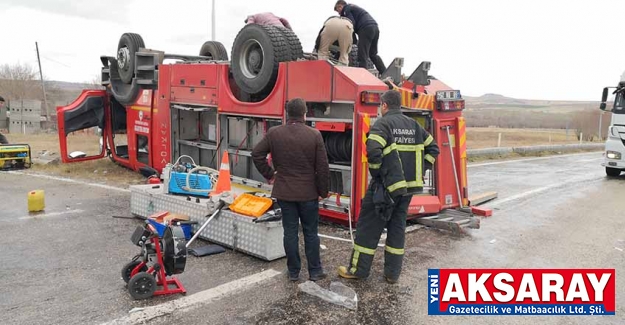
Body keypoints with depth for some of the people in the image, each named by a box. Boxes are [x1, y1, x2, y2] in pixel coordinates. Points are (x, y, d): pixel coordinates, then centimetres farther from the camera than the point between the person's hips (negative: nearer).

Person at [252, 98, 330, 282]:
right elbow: (323, 167, -8)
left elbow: (256, 154, 1)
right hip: (309, 192, -1)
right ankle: (315, 271, 19)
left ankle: (293, 272, 19)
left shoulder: (274, 133, -3)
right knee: (311, 232, 10)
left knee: (290, 232, 10)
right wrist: (323, 191, 3)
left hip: (284, 192, 2)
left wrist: (269, 174, 10)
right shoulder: (314, 135, -9)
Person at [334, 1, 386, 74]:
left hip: (366, 28, -9)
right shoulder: (353, 7, 34)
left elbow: (352, 23, -7)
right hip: (375, 27, 9)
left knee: (362, 56, -10)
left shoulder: (346, 8, 6)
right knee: (373, 54, 18)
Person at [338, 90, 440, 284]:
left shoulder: (383, 123, -10)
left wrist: (376, 172, -10)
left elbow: (373, 151, -26)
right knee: (397, 227, 13)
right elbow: (433, 149, 15)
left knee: (369, 226, 4)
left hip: (386, 185, -6)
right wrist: (419, 171, 12)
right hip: (408, 185, 6)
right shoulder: (414, 125, 11)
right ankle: (393, 273, 18)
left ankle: (358, 269, 12)